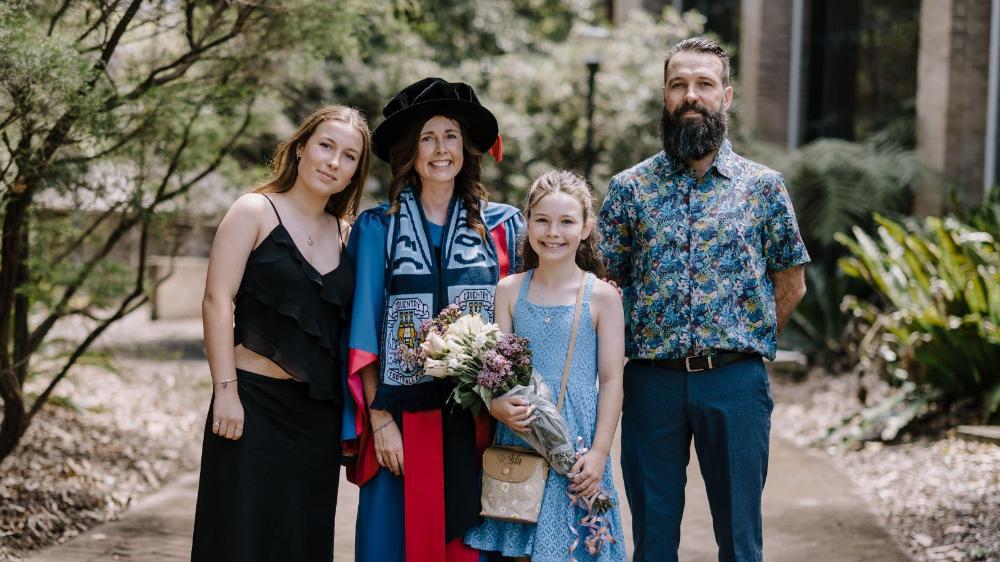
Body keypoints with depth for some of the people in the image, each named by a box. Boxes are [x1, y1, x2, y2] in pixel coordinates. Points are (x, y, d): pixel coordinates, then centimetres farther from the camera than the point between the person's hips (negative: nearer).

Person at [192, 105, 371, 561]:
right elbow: (218, 301, -9)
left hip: (320, 415, 5)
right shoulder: (255, 212, -2)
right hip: (255, 404, -5)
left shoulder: (346, 234, 12)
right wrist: (225, 390, -16)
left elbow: (349, 326, 15)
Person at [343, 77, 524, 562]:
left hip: (477, 424, 1)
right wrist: (379, 419, -8)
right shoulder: (377, 227, 4)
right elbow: (364, 332, 0)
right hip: (403, 419, -1)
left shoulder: (501, 226, 7)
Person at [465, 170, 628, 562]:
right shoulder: (510, 290, 6)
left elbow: (612, 380, -2)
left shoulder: (602, 297, -2)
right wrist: (498, 405, -14)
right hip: (517, 439, 3)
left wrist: (599, 452, -8)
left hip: (576, 442, -3)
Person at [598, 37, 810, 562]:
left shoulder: (763, 186, 3)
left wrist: (745, 342, 5)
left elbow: (791, 284, 10)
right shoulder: (629, 188, 4)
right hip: (651, 381, 1)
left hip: (735, 381, 0)